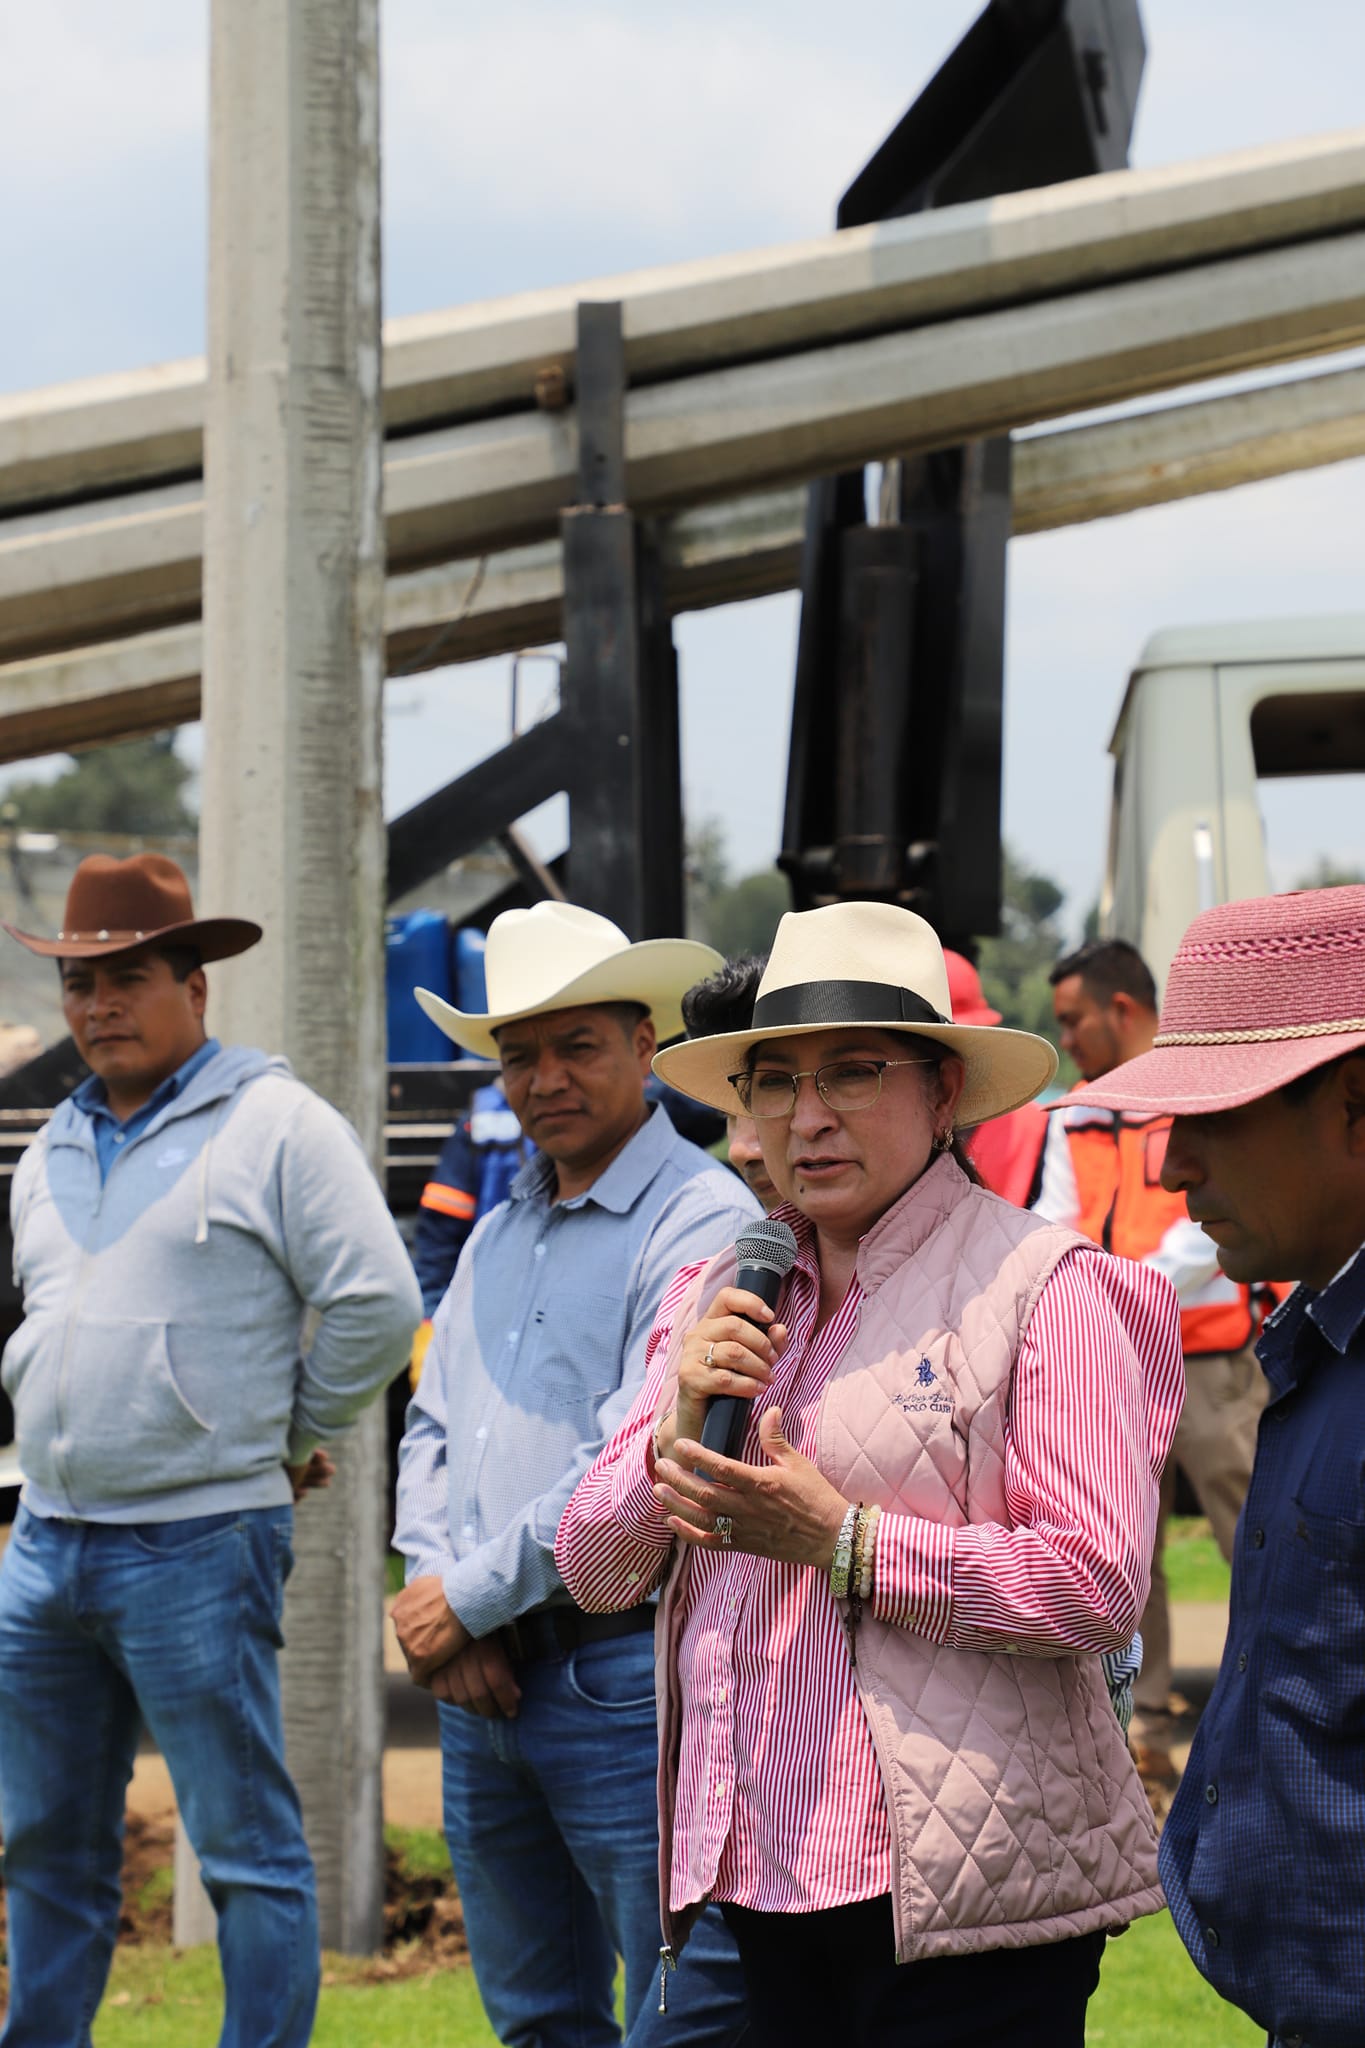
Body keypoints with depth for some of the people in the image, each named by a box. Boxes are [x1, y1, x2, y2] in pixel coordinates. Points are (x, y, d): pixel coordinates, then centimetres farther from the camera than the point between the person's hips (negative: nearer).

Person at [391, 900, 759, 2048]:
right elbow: (432, 1432, 17)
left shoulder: (701, 1222, -10)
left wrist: (467, 1599, -11)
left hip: (626, 1681, -8)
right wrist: (438, 1607, -1)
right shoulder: (502, 1234, 17)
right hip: (483, 1685, 8)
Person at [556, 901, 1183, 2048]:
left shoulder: (1043, 1285, -6)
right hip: (757, 1871, 6)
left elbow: (1103, 1583, -14)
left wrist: (844, 1545, -17)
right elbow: (595, 1573, 14)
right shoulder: (725, 1297, 14)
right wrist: (676, 1435, -5)